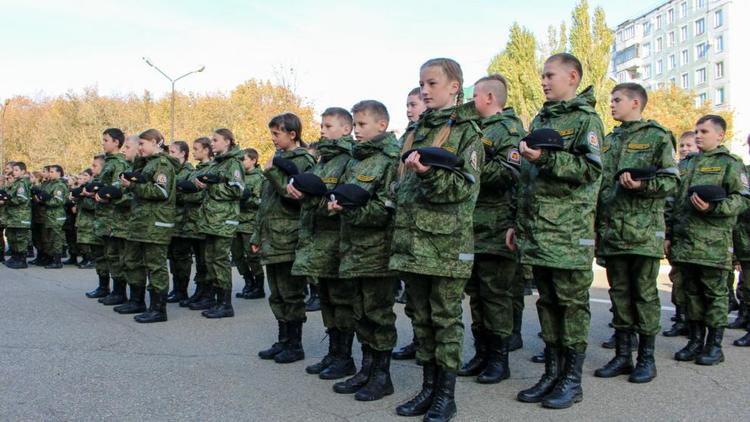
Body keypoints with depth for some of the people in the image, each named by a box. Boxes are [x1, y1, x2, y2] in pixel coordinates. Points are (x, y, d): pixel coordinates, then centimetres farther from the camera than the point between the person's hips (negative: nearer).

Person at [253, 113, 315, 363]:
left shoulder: (303, 160, -7)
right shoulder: (278, 159, 17)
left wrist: (273, 172, -19)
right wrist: (257, 236, 18)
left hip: (288, 239, -8)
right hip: (271, 239, 8)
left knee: (291, 295, 0)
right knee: (277, 295, 13)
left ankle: (295, 345, 10)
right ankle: (283, 341, 23)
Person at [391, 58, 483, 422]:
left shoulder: (467, 130, -2)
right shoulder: (417, 131, 16)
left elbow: (464, 185, -12)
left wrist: (429, 173, -27)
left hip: (447, 240, -6)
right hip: (412, 237, 6)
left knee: (446, 317, 2)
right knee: (422, 317, 12)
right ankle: (428, 388, 23)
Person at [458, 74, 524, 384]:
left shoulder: (510, 129, -6)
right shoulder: (477, 130, 21)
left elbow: (509, 172, -21)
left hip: (496, 229, -9)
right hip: (473, 226, 9)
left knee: (496, 294, -2)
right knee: (476, 293, 12)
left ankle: (499, 358, 8)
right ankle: (481, 353, 21)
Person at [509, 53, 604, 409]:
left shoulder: (585, 119, -1)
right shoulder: (539, 120, 19)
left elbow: (591, 168, -14)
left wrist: (546, 158, -25)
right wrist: (518, 222, 19)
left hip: (569, 230, -7)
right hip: (536, 229, 7)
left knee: (572, 303, 0)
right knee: (547, 302, 11)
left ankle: (572, 380, 10)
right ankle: (551, 373, 20)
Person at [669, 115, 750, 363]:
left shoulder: (729, 163, 0)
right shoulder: (690, 164, 20)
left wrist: (713, 207, -22)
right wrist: (670, 235, 17)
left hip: (713, 243, -6)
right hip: (685, 241, 6)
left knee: (715, 294, 1)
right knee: (692, 293, 10)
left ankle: (714, 345, 9)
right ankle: (695, 341, 19)